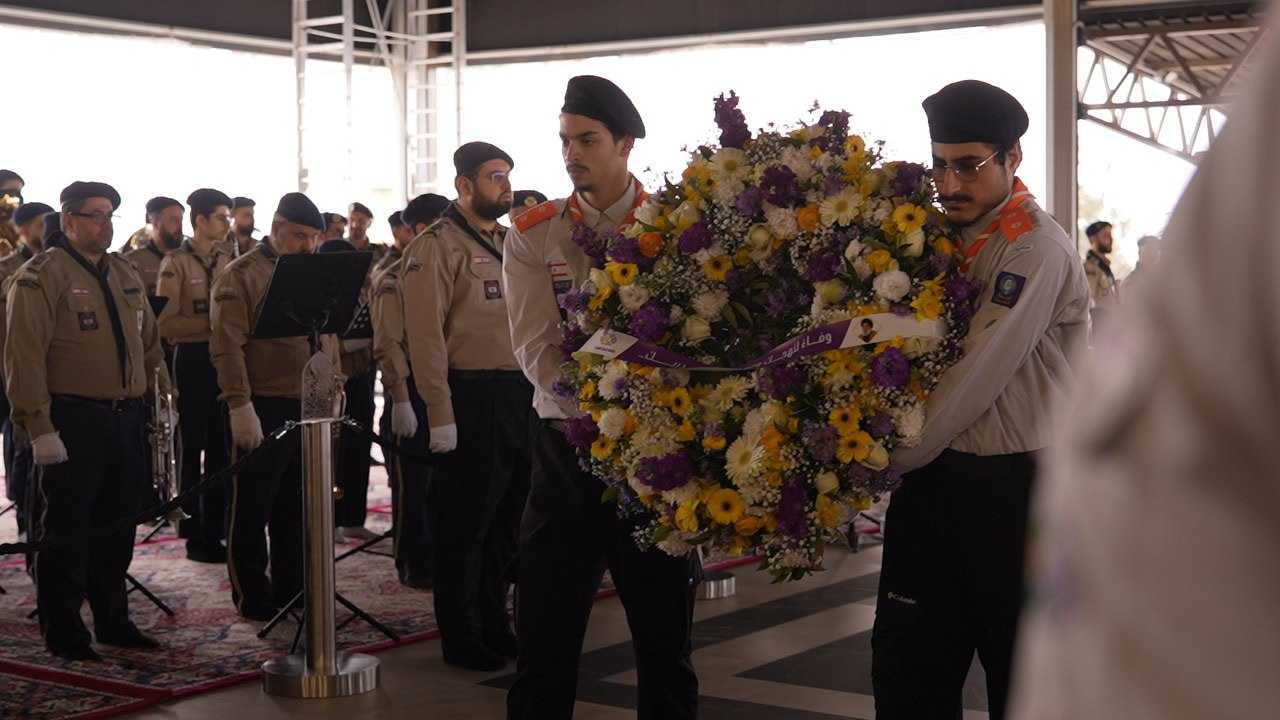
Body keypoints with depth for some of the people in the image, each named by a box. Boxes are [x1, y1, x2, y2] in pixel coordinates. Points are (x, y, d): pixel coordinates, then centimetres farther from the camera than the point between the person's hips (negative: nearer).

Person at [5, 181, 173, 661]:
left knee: (116, 529, 14)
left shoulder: (124, 274, 15)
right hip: (73, 423, -7)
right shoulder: (41, 276, -8)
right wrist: (39, 427, -20)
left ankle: (113, 622, 26)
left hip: (127, 420, 7)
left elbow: (150, 345, 22)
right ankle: (63, 634, 11)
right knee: (67, 531, 2)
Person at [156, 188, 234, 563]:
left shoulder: (227, 260, 12)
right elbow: (166, 324, -14)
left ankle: (216, 527, 18)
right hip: (193, 360, -5)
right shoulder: (176, 263, -6)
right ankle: (194, 535, 9)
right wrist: (210, 324, -21)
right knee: (193, 447, 2)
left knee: (222, 446, 9)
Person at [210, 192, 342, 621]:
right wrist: (240, 406, -19)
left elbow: (329, 338, 21)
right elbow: (227, 347, -13)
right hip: (264, 409, -6)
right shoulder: (241, 275, -7)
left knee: (297, 507, 13)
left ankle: (293, 591, 22)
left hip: (309, 409, 6)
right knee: (253, 508, 3)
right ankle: (253, 598, 12)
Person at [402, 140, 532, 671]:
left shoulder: (508, 242, 16)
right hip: (472, 400, -7)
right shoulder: (438, 246, -8)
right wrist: (440, 415, -18)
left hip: (518, 396, 8)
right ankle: (461, 639, 12)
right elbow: (426, 336, -14)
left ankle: (494, 625, 28)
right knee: (465, 523, 2)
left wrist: (535, 388, 12)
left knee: (505, 518, 15)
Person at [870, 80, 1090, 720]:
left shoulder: (1036, 251, -13)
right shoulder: (942, 235, 11)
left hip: (1012, 488, -7)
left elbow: (977, 378, -18)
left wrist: (890, 459, -11)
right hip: (933, 481, 7)